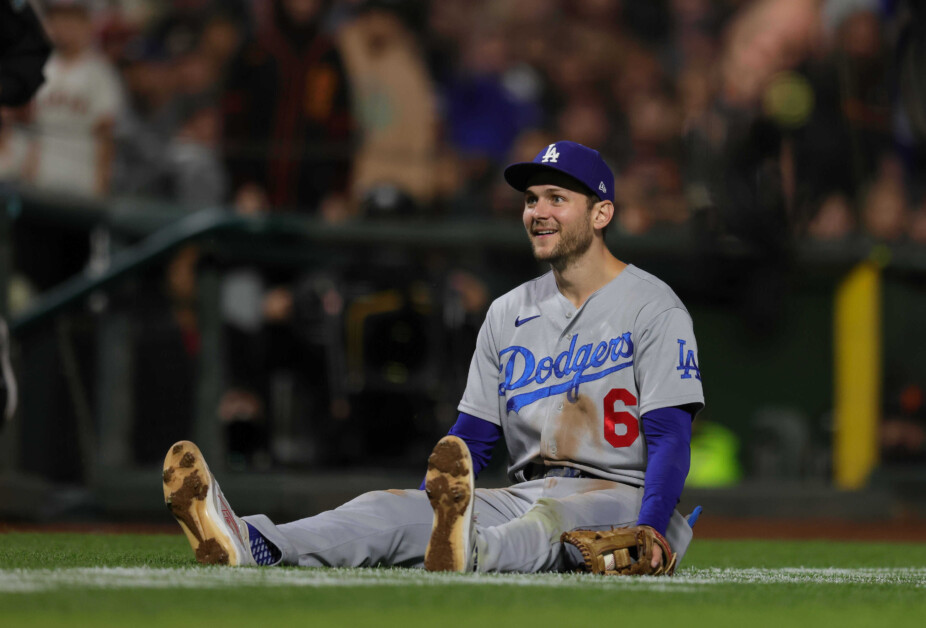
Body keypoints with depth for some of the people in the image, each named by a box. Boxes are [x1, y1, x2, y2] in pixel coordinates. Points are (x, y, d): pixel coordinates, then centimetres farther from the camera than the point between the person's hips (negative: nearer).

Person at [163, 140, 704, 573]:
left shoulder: (653, 308, -3)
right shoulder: (509, 314, 17)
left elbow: (670, 437, -12)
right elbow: (471, 439, 16)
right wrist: (408, 519, 2)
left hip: (624, 499, -5)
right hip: (528, 498, 6)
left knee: (555, 516, -41)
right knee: (395, 507, -18)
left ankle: (470, 555, -74)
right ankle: (250, 546, -41)